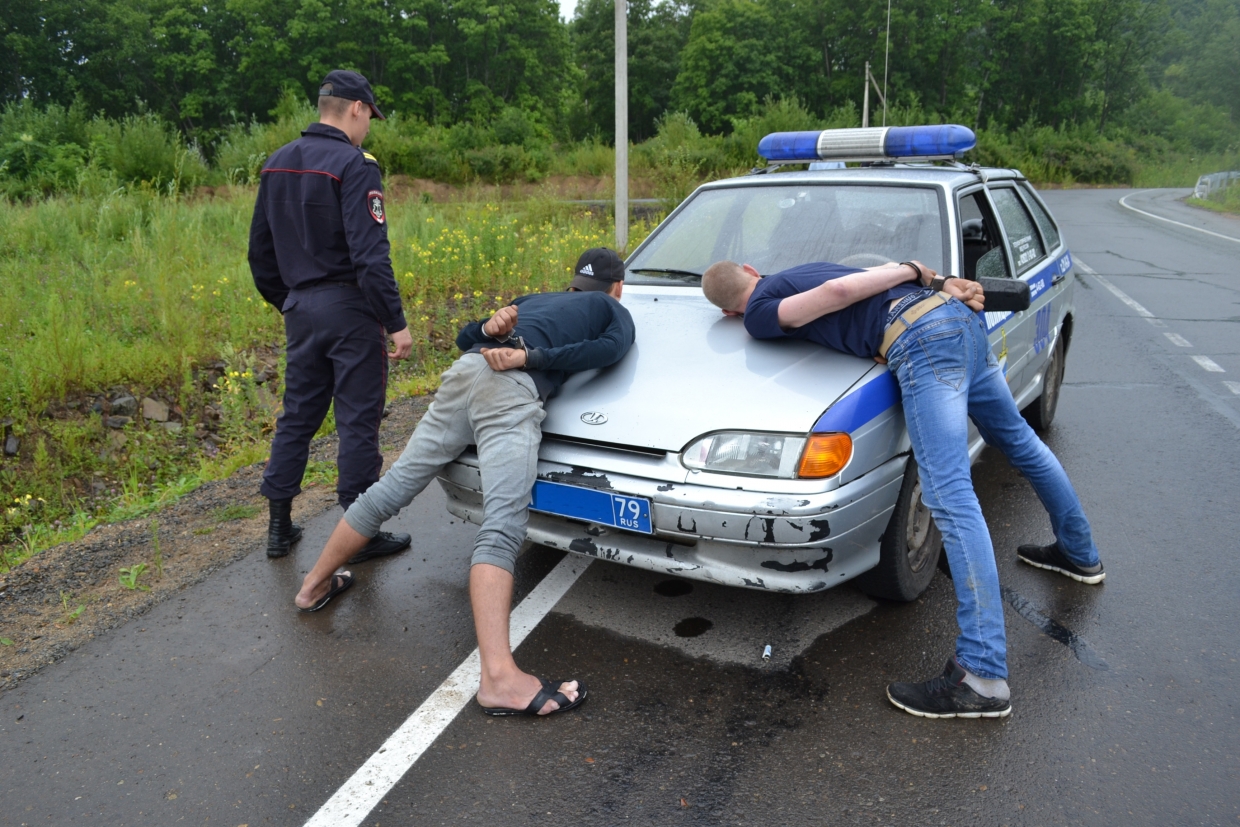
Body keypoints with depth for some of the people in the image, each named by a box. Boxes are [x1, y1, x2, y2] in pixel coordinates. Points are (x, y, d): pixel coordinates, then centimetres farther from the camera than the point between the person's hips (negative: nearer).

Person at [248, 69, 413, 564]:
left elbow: (260, 251, 15)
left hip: (300, 309, 7)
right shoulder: (354, 166, -13)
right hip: (349, 308, -7)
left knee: (298, 414, 16)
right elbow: (370, 256, -21)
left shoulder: (277, 164, 11)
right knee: (358, 421, 2)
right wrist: (397, 323, -18)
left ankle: (279, 527, 24)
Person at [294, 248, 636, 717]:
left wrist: (490, 329, 13)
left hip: (462, 374, 6)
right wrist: (530, 356, -6)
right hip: (512, 393, -6)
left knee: (391, 487, 16)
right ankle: (499, 678, -30)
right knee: (502, 526, -20)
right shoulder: (615, 311, 24)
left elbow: (463, 339, 34)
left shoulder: (536, 299, 39)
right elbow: (610, 349, -2)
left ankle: (315, 585, 32)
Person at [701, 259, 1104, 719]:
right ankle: (1079, 554, 50)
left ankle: (982, 676, -15)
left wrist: (914, 271, 3)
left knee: (951, 499, -15)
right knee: (1019, 440, 27)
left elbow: (836, 292, -10)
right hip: (961, 317, 10)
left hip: (922, 341, -10)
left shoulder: (759, 315, 3)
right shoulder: (802, 272, 28)